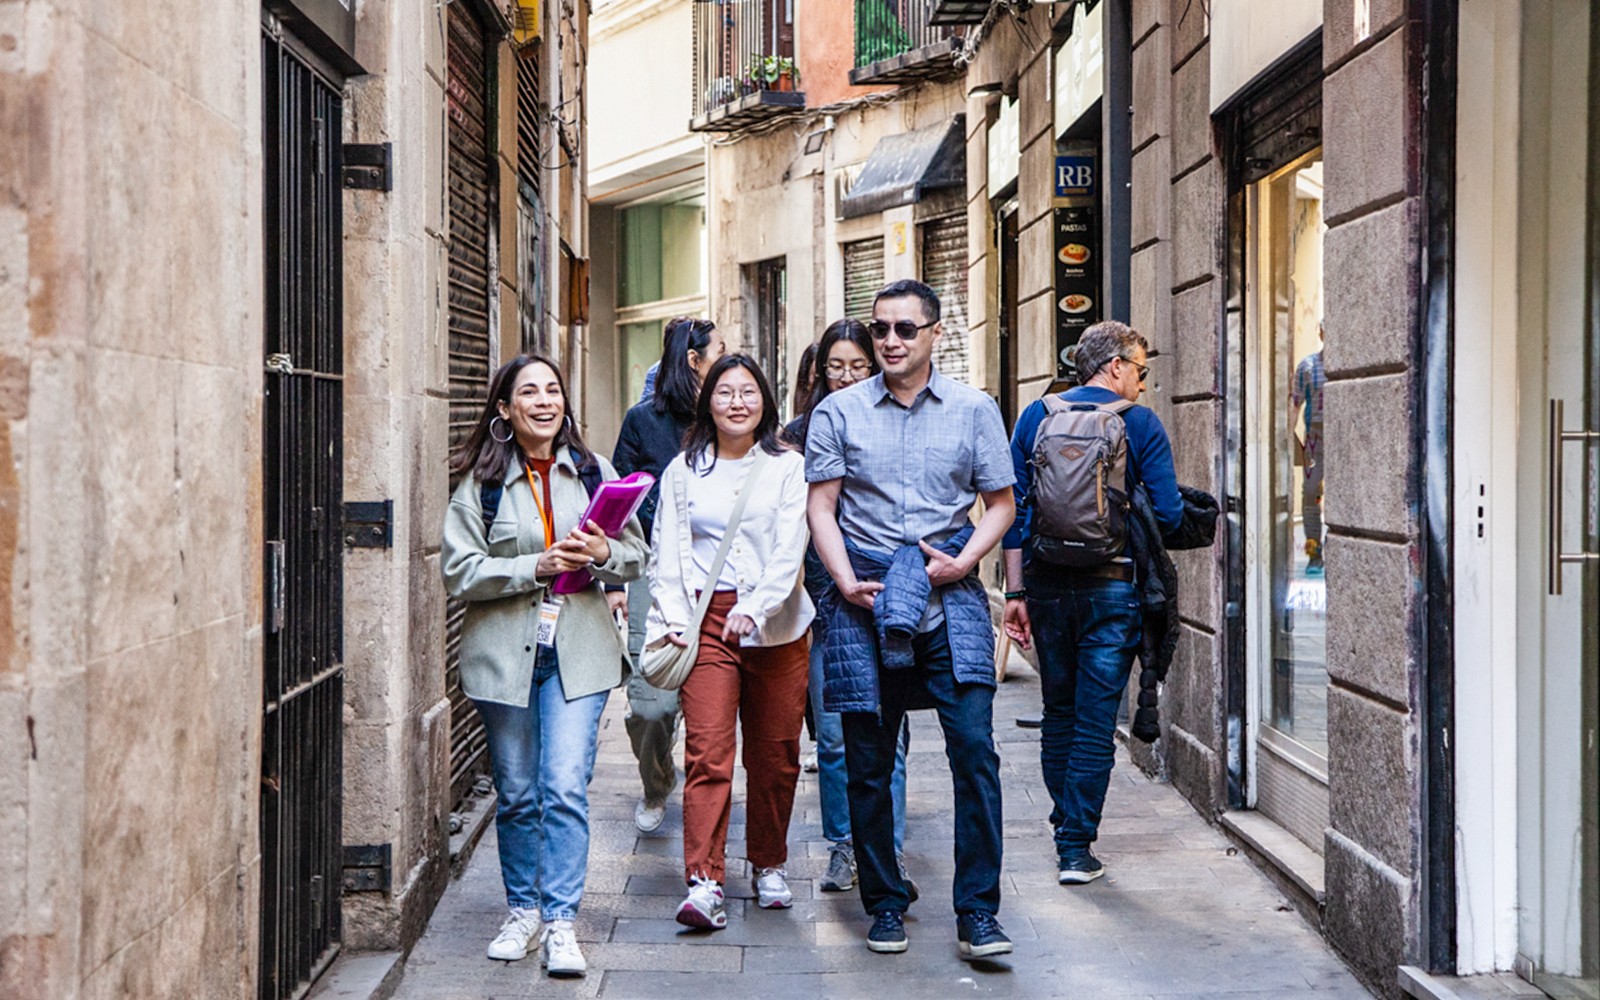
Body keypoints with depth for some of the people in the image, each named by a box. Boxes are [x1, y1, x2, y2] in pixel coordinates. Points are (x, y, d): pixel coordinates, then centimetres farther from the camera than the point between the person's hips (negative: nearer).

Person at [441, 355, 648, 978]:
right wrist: (536, 567, -17)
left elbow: (637, 557, 11)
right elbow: (459, 573, -6)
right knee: (516, 793, 9)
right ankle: (523, 911, 25)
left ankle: (561, 923, -5)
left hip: (578, 651, 0)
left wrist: (603, 555, -11)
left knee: (565, 788, -10)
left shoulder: (593, 471, 7)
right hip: (504, 651, 0)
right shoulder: (481, 483, 1)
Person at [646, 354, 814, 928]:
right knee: (707, 751, -11)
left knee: (775, 753, 7)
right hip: (706, 621, 0)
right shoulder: (683, 471, 10)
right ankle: (705, 882, -16)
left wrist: (753, 609, -16)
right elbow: (668, 554, 6)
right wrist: (671, 619, -8)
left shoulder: (787, 467, 6)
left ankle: (769, 866, 25)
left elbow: (790, 549, -3)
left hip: (775, 625, 1)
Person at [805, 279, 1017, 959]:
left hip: (950, 597, 0)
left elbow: (1000, 503, 11)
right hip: (863, 597, 0)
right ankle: (884, 904, 18)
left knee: (974, 747, -10)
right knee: (868, 762, 5)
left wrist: (961, 562, -5)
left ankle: (977, 912, -3)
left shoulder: (974, 411, 8)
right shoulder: (838, 413, 7)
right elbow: (821, 507, 5)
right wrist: (847, 581, -9)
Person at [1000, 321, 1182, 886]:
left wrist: (1015, 592, 5)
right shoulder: (1139, 423, -3)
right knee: (1095, 720, 1)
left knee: (1058, 712, 17)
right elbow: (1167, 514, -6)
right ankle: (1076, 846, 0)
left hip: (1048, 585, 3)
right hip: (1111, 587, -3)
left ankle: (1065, 826, 25)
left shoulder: (1036, 417, 6)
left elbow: (1014, 507, 2)